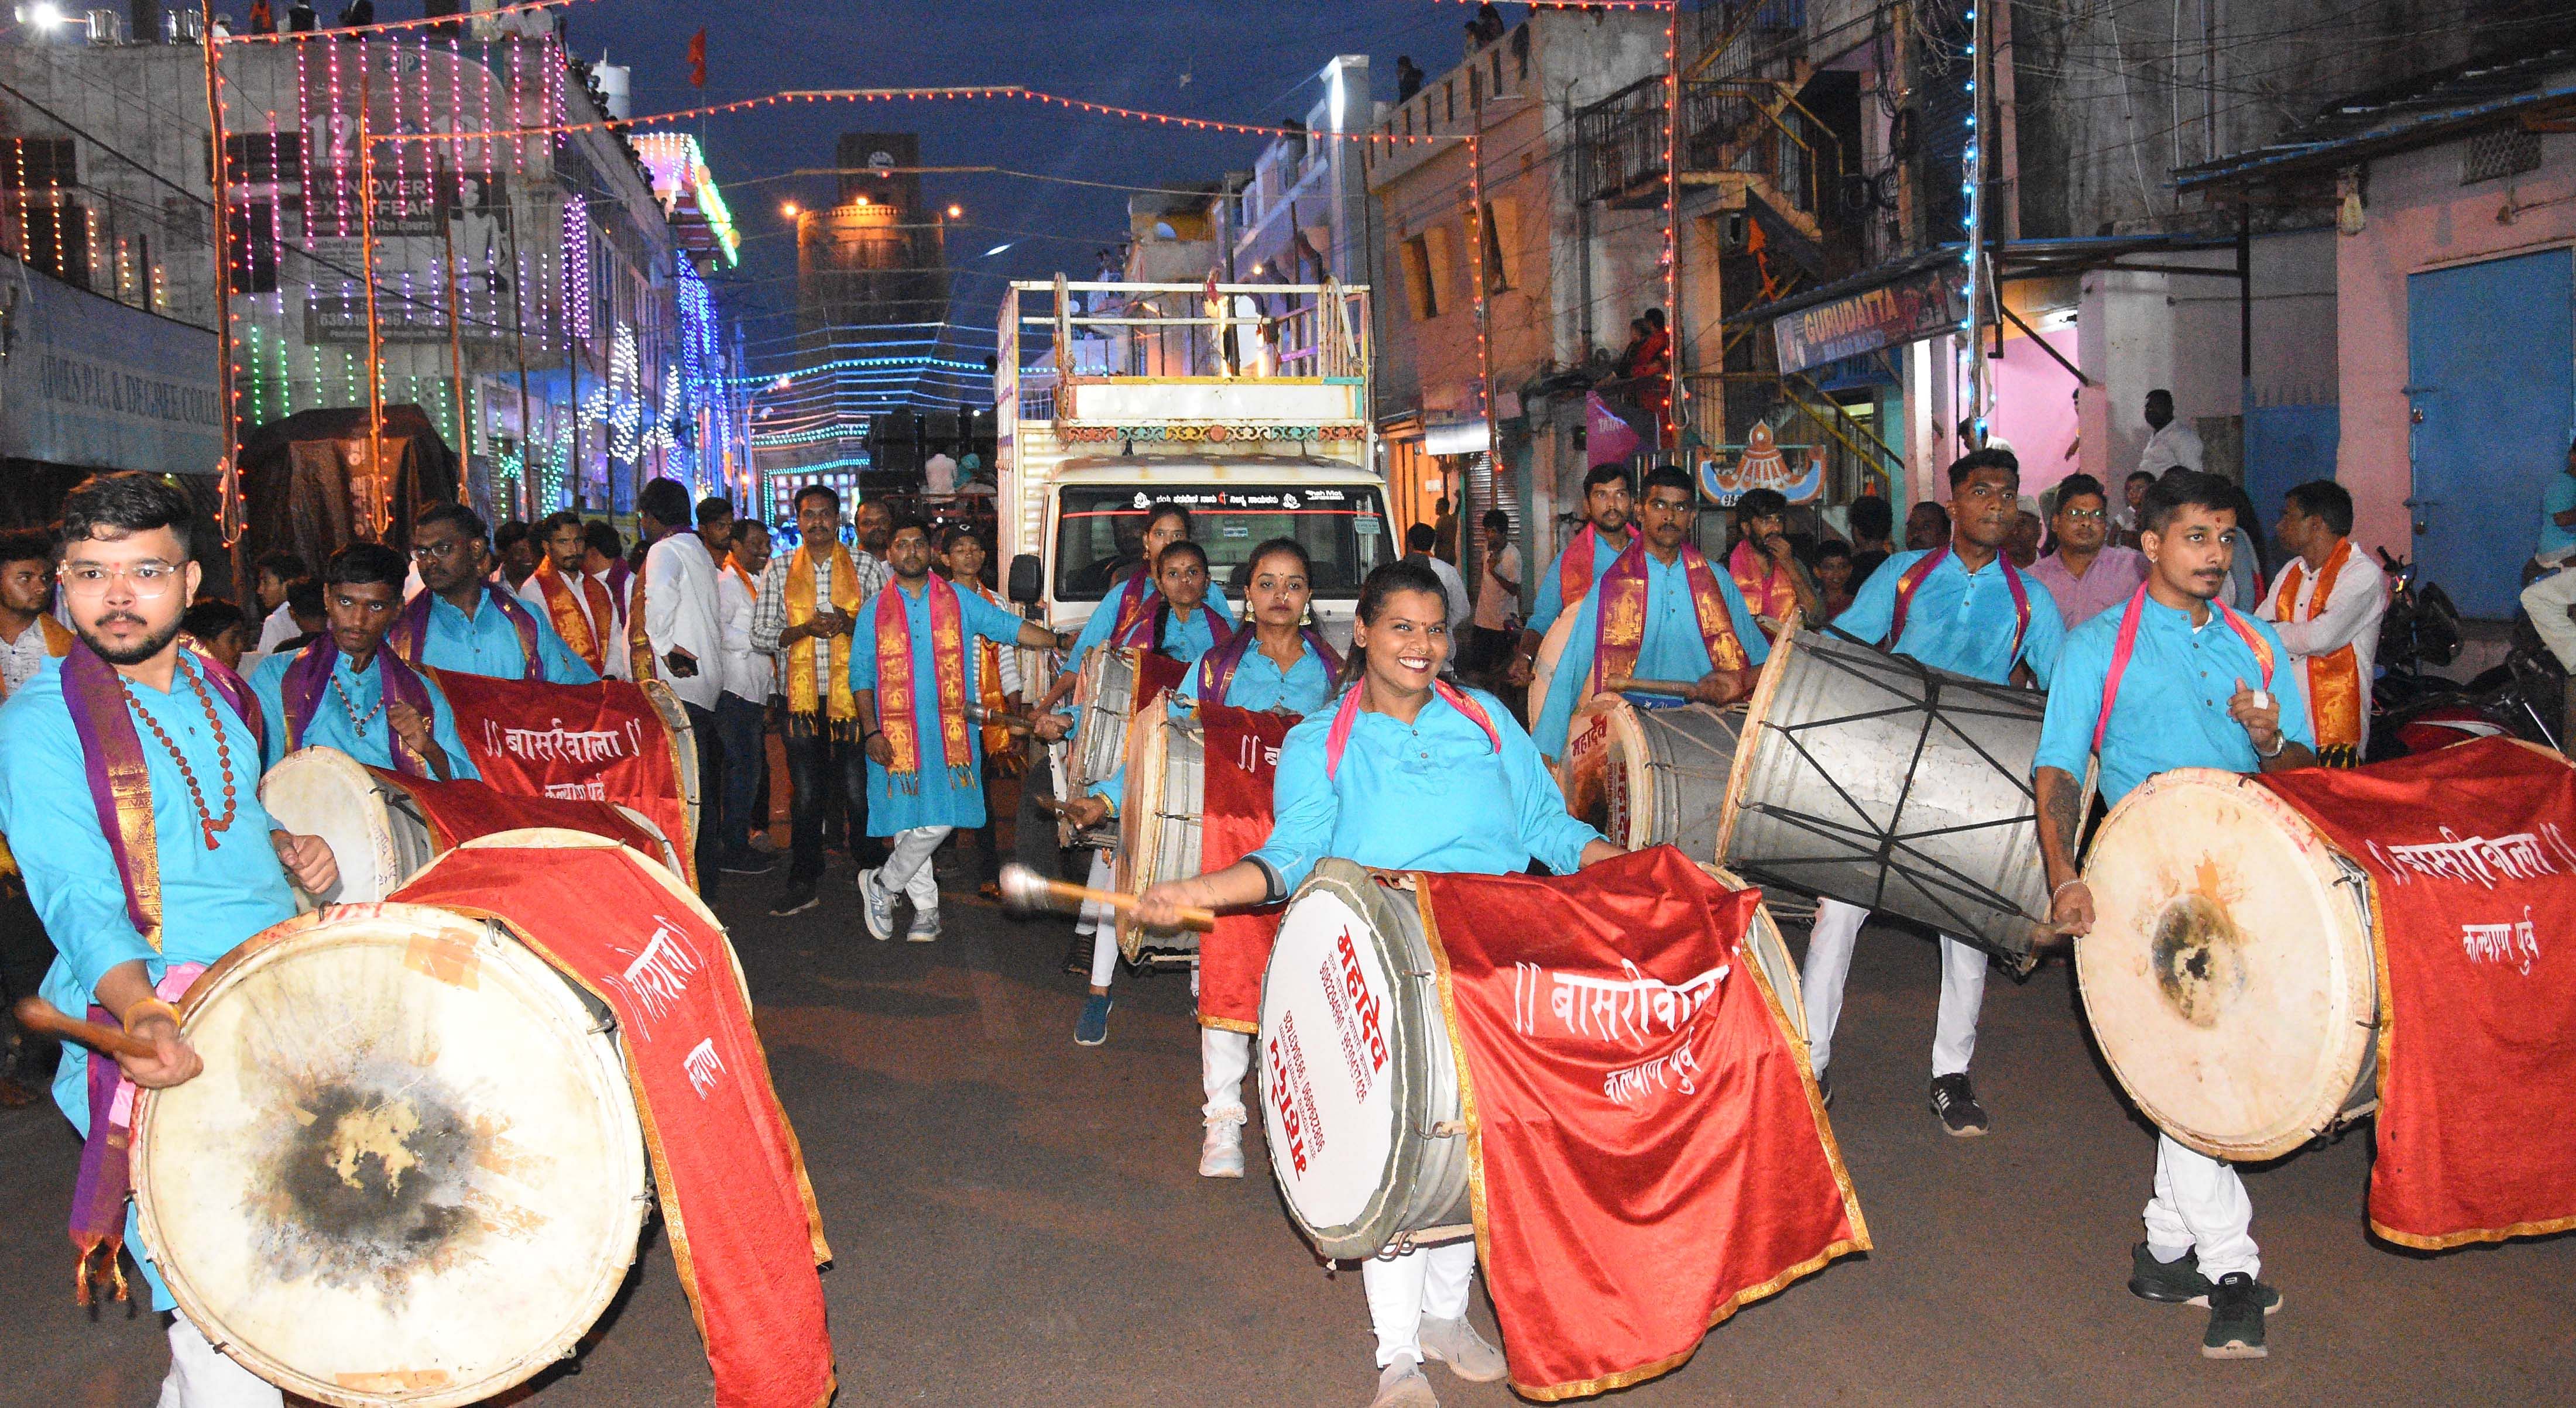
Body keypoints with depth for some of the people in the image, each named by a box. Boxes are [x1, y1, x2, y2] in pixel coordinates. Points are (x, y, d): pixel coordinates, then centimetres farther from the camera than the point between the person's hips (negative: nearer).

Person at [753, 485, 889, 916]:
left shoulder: (866, 565, 7)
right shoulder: (779, 569, 9)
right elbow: (760, 635, 6)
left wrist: (850, 624, -14)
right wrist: (805, 629, -11)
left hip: (853, 693, -1)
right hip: (801, 698, 1)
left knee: (859, 790, -2)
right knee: (805, 792, 4)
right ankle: (803, 883, 12)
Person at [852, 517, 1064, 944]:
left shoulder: (959, 601, 8)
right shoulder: (875, 612, 9)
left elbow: (1007, 626, 5)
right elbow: (861, 675, 7)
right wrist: (870, 732, -4)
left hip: (951, 730, 0)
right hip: (896, 735, 0)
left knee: (938, 821, -8)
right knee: (908, 822, 1)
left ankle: (881, 884, 13)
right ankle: (926, 908, 16)